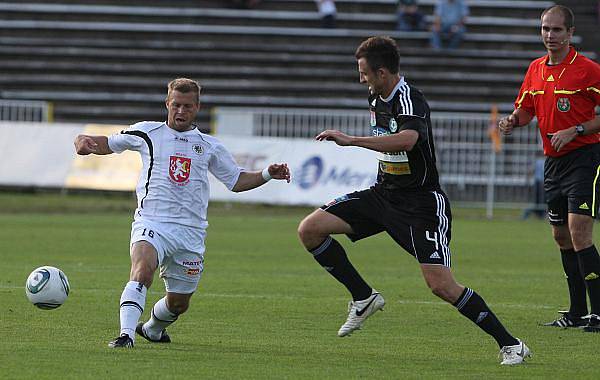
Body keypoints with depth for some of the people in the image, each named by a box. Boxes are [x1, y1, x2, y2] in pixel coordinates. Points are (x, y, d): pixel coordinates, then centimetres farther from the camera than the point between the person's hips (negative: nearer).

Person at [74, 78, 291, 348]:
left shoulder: (209, 146, 14)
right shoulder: (147, 133, 8)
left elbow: (236, 180, 21)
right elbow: (109, 143, 19)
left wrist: (268, 174, 5)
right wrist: (85, 141, -2)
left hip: (191, 232, 3)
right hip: (152, 223, -3)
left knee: (179, 303, 10)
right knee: (142, 268, -34)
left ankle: (152, 329, 42)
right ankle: (127, 334, -40)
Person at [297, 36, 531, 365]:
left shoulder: (410, 101, -21)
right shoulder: (376, 98, 7)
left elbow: (406, 140, -43)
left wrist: (352, 140, -41)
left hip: (419, 202, -8)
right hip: (382, 193, 8)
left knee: (441, 286, -18)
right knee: (310, 229, -6)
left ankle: (509, 344, -4)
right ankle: (363, 297, 7)